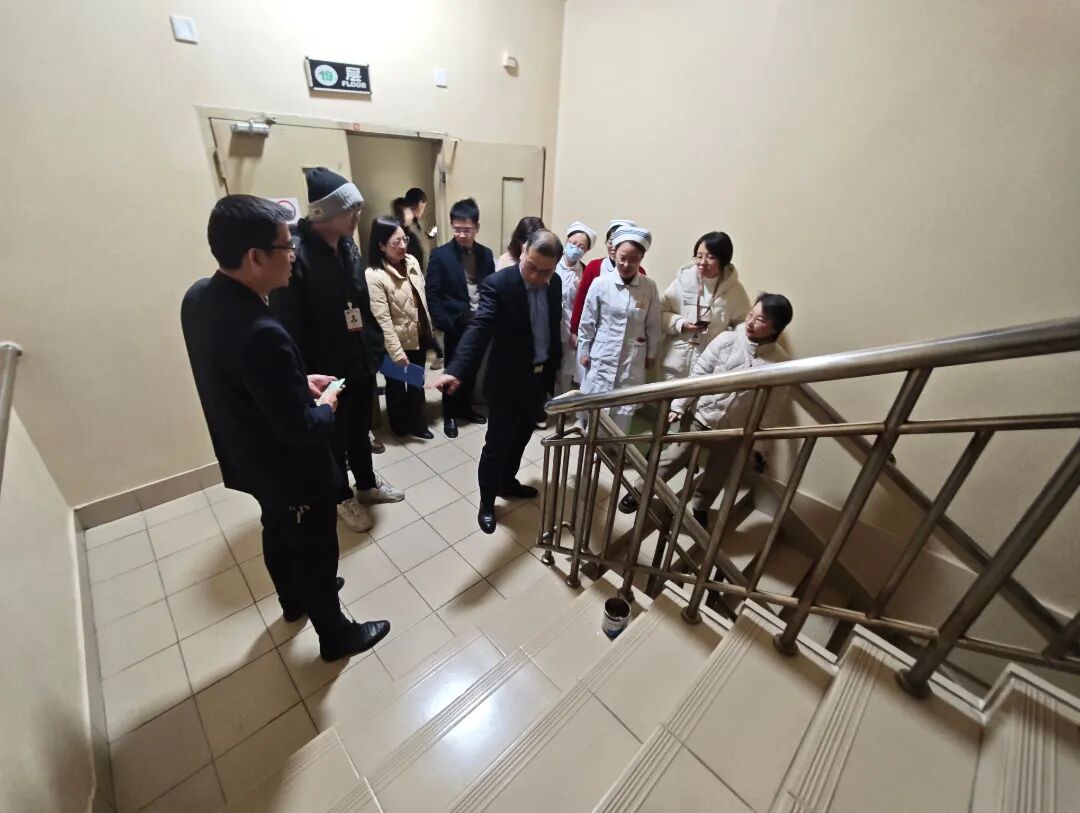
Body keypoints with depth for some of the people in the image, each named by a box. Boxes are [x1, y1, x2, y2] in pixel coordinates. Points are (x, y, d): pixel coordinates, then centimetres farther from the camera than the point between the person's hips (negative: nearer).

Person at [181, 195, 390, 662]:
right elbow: (301, 430, -29)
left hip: (250, 459, 9)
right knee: (317, 554, 14)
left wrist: (298, 381, 4)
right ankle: (335, 636, 40)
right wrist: (326, 405, -10)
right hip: (293, 471, -9)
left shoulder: (198, 297, -6)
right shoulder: (262, 333, -36)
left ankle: (294, 600, 58)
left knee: (278, 532, 30)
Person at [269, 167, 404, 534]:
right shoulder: (295, 254, -21)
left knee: (360, 430, 22)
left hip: (361, 362, 7)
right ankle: (343, 498, 36)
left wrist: (375, 345, 10)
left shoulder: (349, 245, 3)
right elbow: (288, 325, -19)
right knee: (334, 438, 14)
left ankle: (367, 484, 44)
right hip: (327, 369, -6)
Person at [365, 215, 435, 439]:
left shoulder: (412, 261, -1)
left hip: (419, 336, 6)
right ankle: (400, 425, 36)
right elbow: (382, 320, -22)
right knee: (396, 384, 16)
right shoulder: (374, 275, -21)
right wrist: (397, 352, -22)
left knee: (417, 382, 18)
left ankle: (416, 422, 36)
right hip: (397, 342, -6)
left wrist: (429, 328, 12)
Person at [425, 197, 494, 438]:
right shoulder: (440, 255, -8)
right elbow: (432, 294, -9)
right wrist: (445, 325, -14)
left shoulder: (486, 254, 3)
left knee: (472, 370, 16)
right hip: (456, 325, -4)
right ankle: (449, 415, 25)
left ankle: (466, 407, 34)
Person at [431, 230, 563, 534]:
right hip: (508, 381, -6)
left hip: (540, 377, 6)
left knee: (520, 438, 21)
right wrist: (456, 370, -46)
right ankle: (486, 501, 28)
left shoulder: (555, 283, 0)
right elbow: (479, 329, -32)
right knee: (497, 444, 6)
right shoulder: (498, 284, -20)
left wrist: (554, 367, 16)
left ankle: (507, 482, 45)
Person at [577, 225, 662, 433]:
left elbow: (653, 324, 4)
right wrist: (584, 351, 3)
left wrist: (651, 353, 9)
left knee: (624, 408, 10)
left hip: (633, 358, 1)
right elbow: (587, 321, -2)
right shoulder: (600, 283, -10)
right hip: (602, 356, -1)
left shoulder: (649, 287, -5)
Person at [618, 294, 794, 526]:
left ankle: (700, 509, 47)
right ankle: (639, 492, 29)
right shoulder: (727, 340, -12)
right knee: (670, 460, 6)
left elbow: (772, 404, -3)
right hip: (699, 417, -1)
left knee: (715, 478, 20)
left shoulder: (779, 362, -10)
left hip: (732, 431, 2)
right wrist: (679, 406, -11)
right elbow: (698, 374, -9)